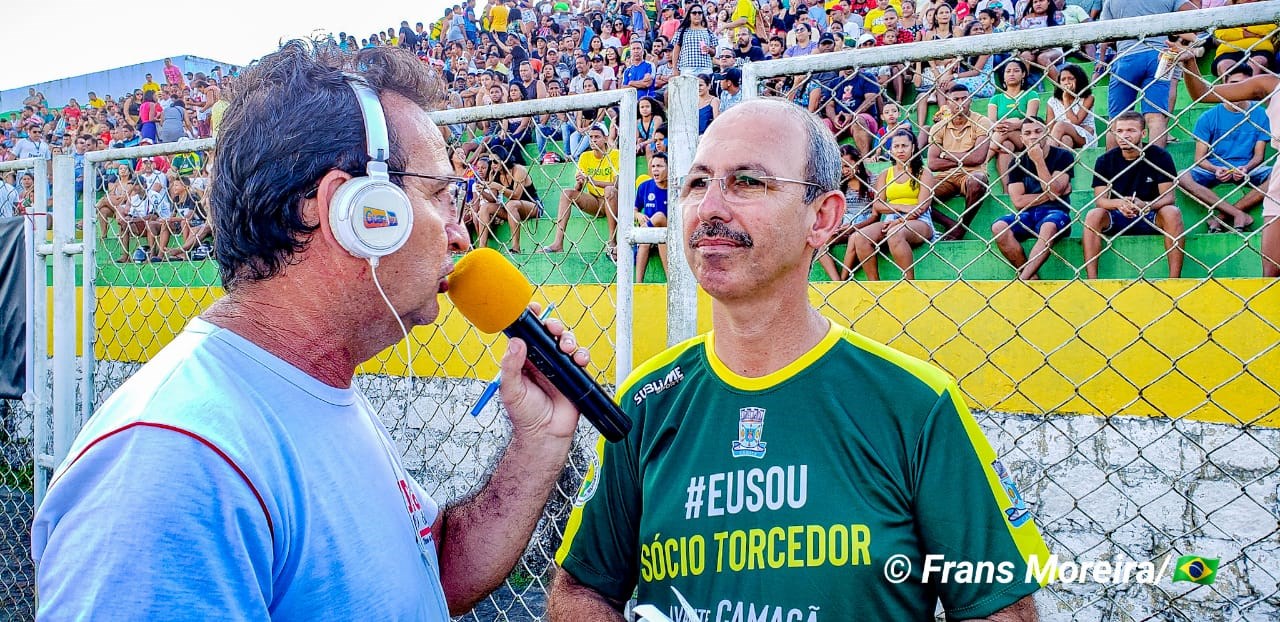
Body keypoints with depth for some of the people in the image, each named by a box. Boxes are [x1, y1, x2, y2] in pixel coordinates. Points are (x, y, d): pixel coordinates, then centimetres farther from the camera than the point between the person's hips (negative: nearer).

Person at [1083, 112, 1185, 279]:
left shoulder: (1160, 156, -5)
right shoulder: (1105, 160, -2)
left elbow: (1168, 196, -12)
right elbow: (1099, 200, -10)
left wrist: (1144, 205, -34)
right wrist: (1119, 204, -33)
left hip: (1151, 217, -1)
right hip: (1116, 218, 1)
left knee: (1172, 212, -31)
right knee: (1093, 215, -28)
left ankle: (1174, 279, -29)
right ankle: (1091, 280, -31)